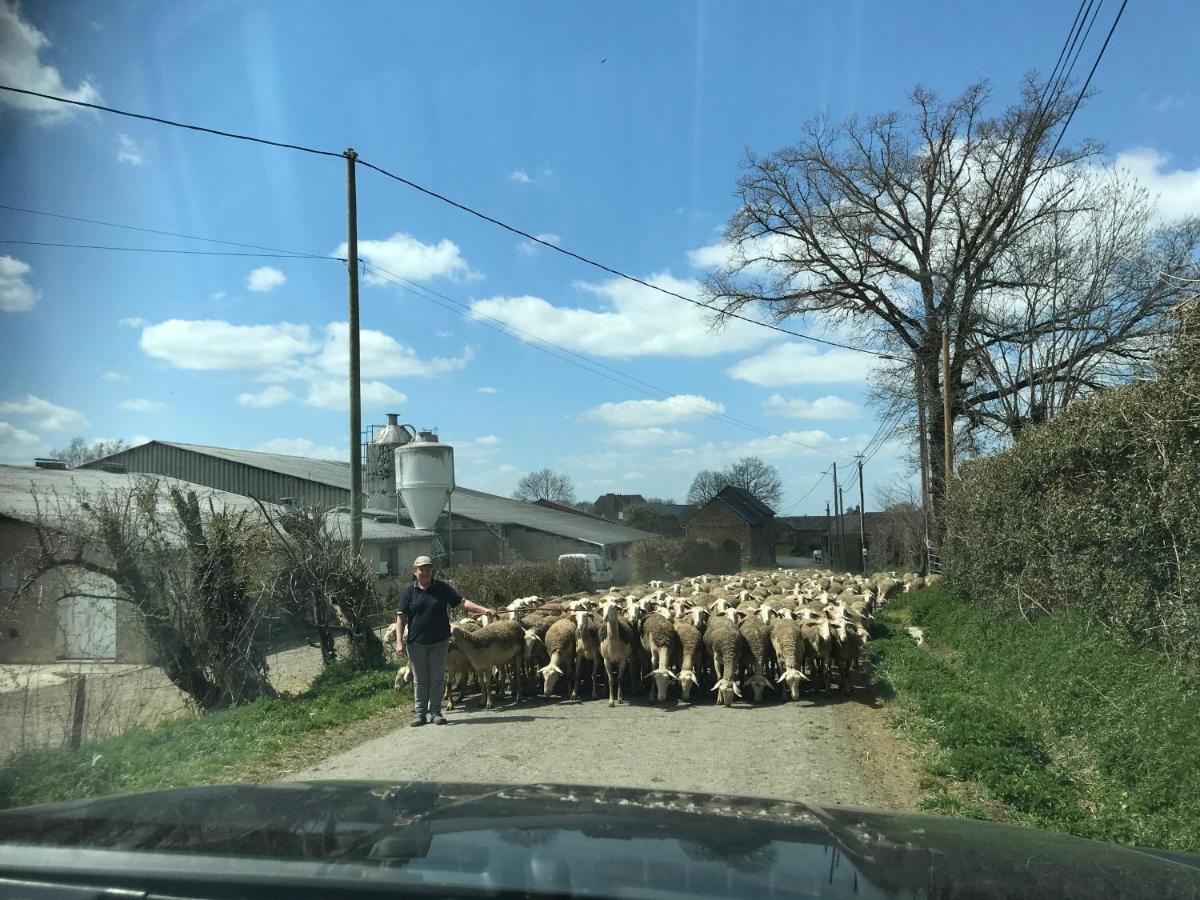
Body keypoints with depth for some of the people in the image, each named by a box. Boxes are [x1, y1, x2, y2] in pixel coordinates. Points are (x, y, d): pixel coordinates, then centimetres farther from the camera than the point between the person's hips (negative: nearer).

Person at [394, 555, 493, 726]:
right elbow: (401, 617, -1)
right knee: (420, 680, 8)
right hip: (416, 642, 0)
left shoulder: (441, 588, 3)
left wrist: (484, 609, -11)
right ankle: (420, 712, 17)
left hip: (439, 641, 1)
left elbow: (462, 602, 0)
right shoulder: (409, 591, 1)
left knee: (437, 678, 6)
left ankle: (436, 712, 15)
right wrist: (399, 641, -9)